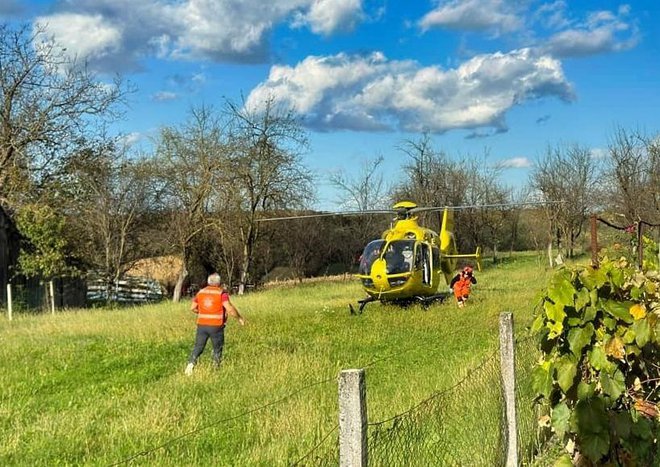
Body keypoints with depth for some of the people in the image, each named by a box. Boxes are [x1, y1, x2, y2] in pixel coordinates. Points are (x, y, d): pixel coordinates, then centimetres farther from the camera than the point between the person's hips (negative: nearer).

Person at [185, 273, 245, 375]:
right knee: (217, 349, 12)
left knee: (198, 347, 8)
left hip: (202, 325, 3)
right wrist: (240, 318, -5)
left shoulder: (201, 292, 7)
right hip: (216, 326, -3)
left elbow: (192, 308, 12)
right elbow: (230, 308, -17)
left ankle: (191, 364, -12)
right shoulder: (222, 293, -7)